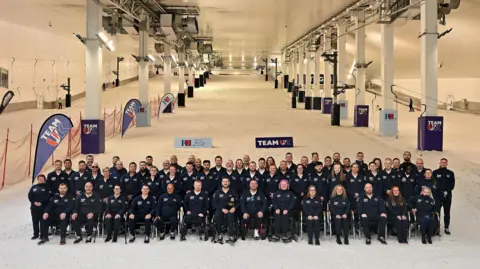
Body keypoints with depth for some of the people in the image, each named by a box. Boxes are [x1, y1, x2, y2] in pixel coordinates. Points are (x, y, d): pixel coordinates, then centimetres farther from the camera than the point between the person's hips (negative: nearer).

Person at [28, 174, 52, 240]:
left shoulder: (46, 187, 1)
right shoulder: (34, 187, 13)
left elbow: (48, 196, -10)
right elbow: (30, 195, 5)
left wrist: (41, 202, -17)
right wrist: (34, 202, -10)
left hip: (43, 207, -4)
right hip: (34, 207, 4)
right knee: (35, 221, 8)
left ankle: (43, 235, 4)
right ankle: (36, 234, 19)